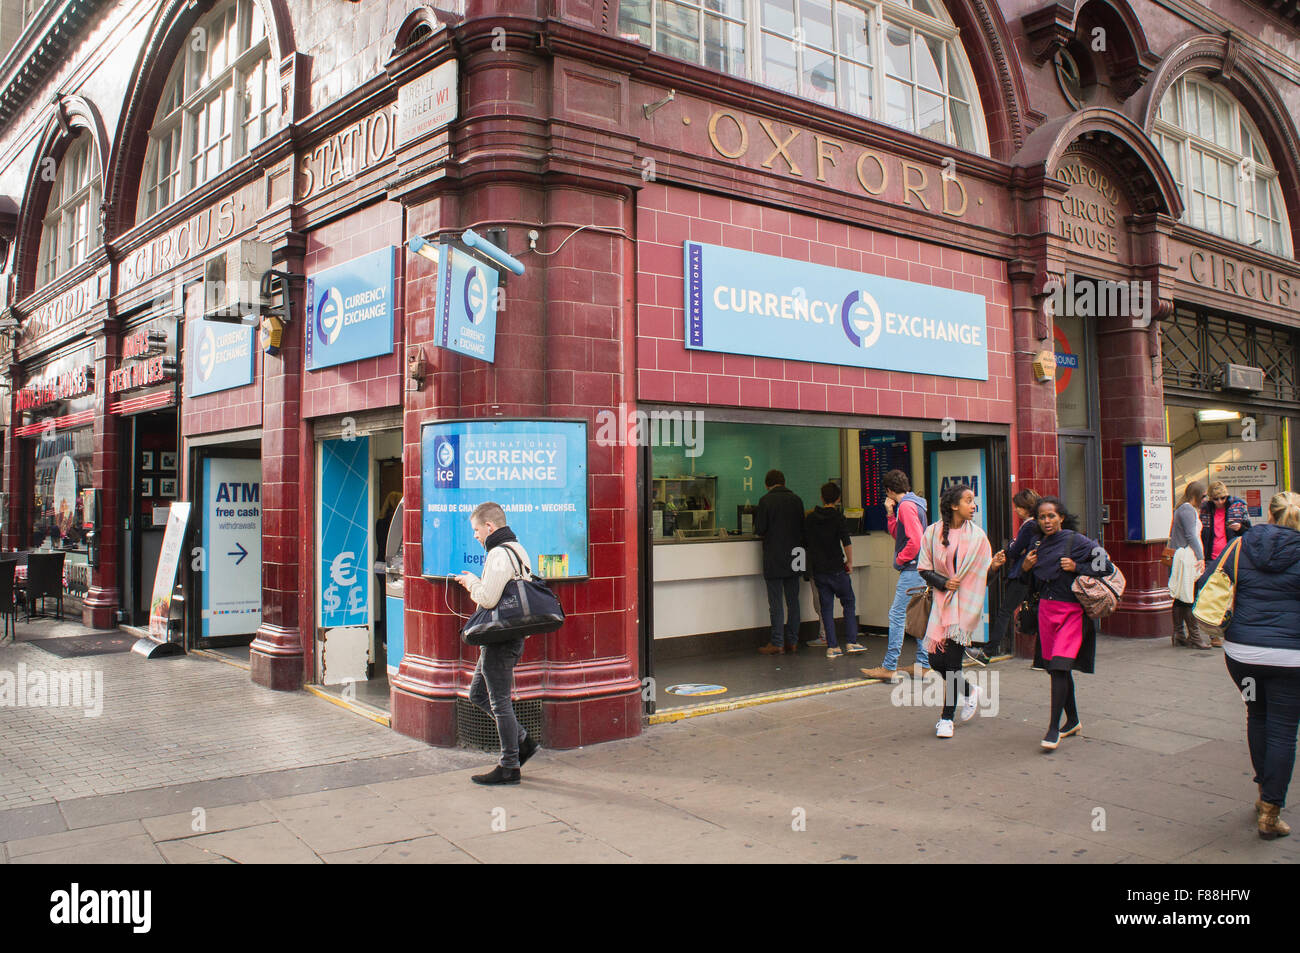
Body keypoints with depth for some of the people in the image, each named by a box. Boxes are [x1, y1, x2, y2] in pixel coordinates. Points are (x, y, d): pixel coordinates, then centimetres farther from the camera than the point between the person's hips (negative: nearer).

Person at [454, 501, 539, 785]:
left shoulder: (499, 554, -18)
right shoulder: (517, 549, 15)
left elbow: (488, 599, -25)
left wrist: (472, 582, -6)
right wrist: (477, 585, 10)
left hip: (500, 640, -10)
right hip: (511, 637, 10)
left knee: (500, 702, -1)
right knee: (478, 694, 18)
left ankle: (509, 767, 8)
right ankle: (522, 741, 22)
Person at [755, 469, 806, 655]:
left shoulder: (766, 500, -10)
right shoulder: (796, 499, 5)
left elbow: (759, 529, -10)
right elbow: (803, 527, 9)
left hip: (774, 559, -4)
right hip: (793, 558, 5)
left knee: (775, 603, -1)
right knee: (793, 601, 10)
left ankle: (776, 643, 0)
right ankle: (792, 642, 14)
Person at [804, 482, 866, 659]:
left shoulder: (810, 518, 5)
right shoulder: (838, 517, -9)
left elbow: (806, 540, 13)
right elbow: (847, 543, -15)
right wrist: (849, 562, -2)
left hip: (818, 569, 4)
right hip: (837, 569, -4)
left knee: (826, 607, 7)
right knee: (849, 603, 10)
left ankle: (831, 647, 5)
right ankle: (851, 642, 6)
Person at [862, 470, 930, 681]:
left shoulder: (906, 506, -14)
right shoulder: (912, 503, 17)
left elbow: (915, 540, -23)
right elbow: (897, 534, 21)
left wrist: (900, 559, -11)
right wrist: (890, 513, 10)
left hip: (911, 569, -10)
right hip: (917, 570, 10)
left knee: (897, 615, -9)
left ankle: (889, 667, -7)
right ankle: (923, 665, 17)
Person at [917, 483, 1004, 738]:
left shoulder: (977, 535, 1)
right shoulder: (933, 533, 1)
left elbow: (983, 574, 3)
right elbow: (923, 568, 3)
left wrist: (995, 565, -18)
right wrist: (943, 582, -12)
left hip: (966, 604, -2)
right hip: (940, 601, 2)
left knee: (951, 658, -5)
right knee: (935, 658, 0)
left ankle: (947, 717, 10)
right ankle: (969, 691, 31)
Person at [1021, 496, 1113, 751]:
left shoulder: (1076, 541, -8)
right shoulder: (1037, 545, 9)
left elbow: (1105, 566, -7)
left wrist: (1076, 568, -16)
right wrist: (1025, 567, -1)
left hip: (1071, 611, -6)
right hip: (1045, 609, 6)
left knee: (1059, 667, -14)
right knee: (1057, 669, 13)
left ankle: (1054, 728, -8)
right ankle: (1072, 721, 30)